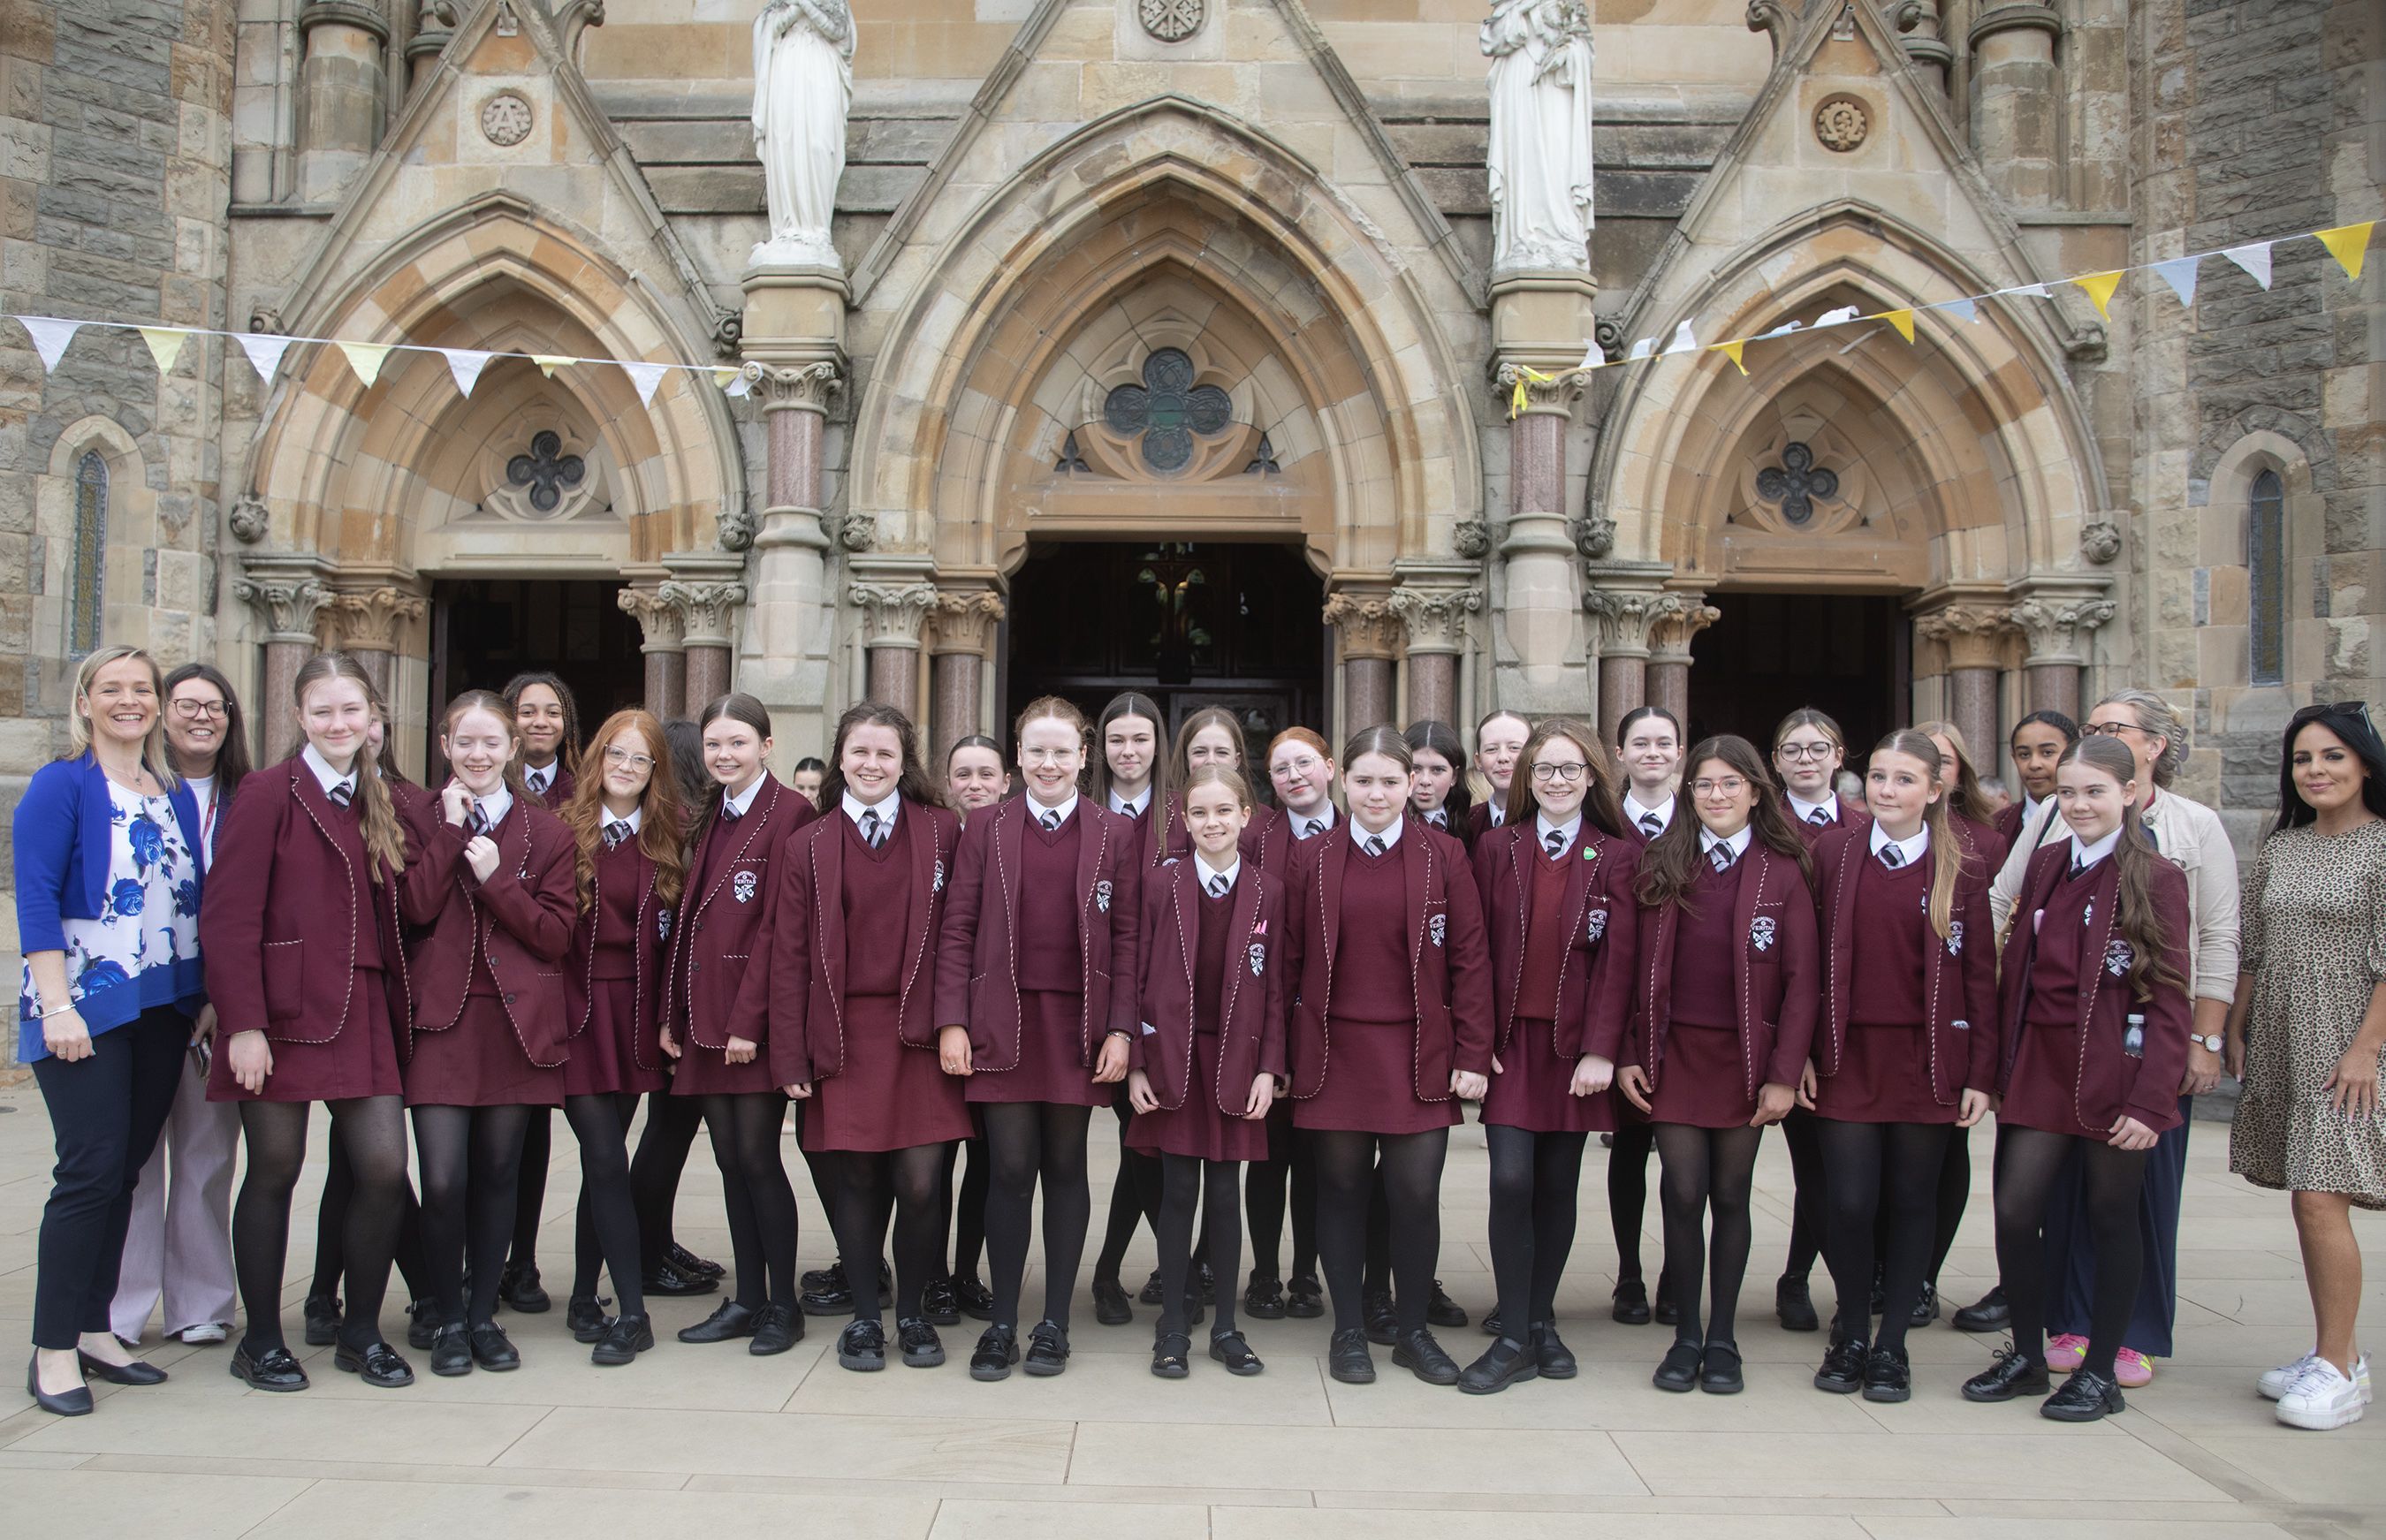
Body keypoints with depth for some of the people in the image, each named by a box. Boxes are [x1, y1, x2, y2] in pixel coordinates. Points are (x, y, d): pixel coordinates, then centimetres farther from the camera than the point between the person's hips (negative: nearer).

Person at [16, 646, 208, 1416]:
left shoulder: (177, 795, 13)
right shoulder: (61, 785, -4)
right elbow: (36, 900, -11)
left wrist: (205, 997, 11)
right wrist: (57, 1005, -18)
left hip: (163, 1009, 6)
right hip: (85, 1009, -6)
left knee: (124, 1170, 10)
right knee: (92, 1171, -9)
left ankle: (93, 1330, 20)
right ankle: (53, 1350, 1)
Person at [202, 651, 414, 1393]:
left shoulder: (378, 803, 14)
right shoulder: (269, 793, -5)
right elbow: (228, 917, -11)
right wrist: (242, 1024, -17)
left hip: (362, 1014, 5)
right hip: (285, 1012, -5)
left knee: (385, 1169, 0)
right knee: (274, 1173, 4)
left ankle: (361, 1333, 17)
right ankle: (262, 1342, 20)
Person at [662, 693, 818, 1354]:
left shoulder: (789, 813, -8)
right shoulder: (710, 818, 15)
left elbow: (777, 925, -14)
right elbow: (688, 919, 14)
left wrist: (750, 1018, -17)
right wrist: (673, 1014, 9)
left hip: (758, 1015, -7)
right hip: (707, 1013, 7)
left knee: (757, 1155, -4)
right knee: (729, 1158, 10)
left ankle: (784, 1305, 9)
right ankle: (748, 1299, 19)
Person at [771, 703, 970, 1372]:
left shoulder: (942, 833, 3)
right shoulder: (810, 847, 5)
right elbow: (789, 955, 4)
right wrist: (791, 1056, -1)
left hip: (919, 1030, -1)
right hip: (845, 1034, 1)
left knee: (920, 1180, -4)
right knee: (858, 1178, 5)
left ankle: (913, 1312, 17)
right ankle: (864, 1316, 21)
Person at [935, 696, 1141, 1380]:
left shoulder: (1116, 834, 4)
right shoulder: (985, 831, 6)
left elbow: (1127, 936, 1)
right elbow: (957, 930, 4)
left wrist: (1120, 1030, -5)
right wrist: (952, 1022, -4)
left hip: (1079, 1025, 0)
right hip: (1002, 1023, 0)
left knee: (1065, 1169, 7)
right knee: (1010, 1170, 1)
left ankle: (1055, 1323, 18)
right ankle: (1002, 1323, 14)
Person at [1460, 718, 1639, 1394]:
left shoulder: (1616, 856, 2)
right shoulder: (1496, 848, 4)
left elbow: (1618, 958, -4)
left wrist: (1600, 1051, -10)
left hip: (1575, 1044, 0)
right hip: (1510, 1039, 0)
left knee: (1558, 1186, 7)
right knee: (1512, 1180, -10)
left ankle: (1542, 1322, 22)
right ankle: (1513, 1338, -1)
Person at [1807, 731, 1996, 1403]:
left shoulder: (1963, 868, 0)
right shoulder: (1833, 854, 3)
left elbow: (1980, 974, 1)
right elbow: (1812, 960, 3)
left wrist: (1981, 1073, -3)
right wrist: (1803, 1053, -2)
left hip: (1929, 1058, 0)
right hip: (1848, 1055, 0)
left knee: (1912, 1201, 6)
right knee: (1848, 1202, -4)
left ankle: (1892, 1346, 19)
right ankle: (1850, 1334, 17)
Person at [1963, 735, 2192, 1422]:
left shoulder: (2156, 879, -6)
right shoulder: (2043, 865, 9)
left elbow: (2169, 998, -9)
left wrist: (2152, 1099, -15)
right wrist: (2003, 1066, 6)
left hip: (2114, 1074, -4)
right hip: (2041, 1067, 4)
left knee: (2111, 1221, 7)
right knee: (2014, 1212, 1)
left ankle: (2099, 1372, 21)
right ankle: (2027, 1355, 20)